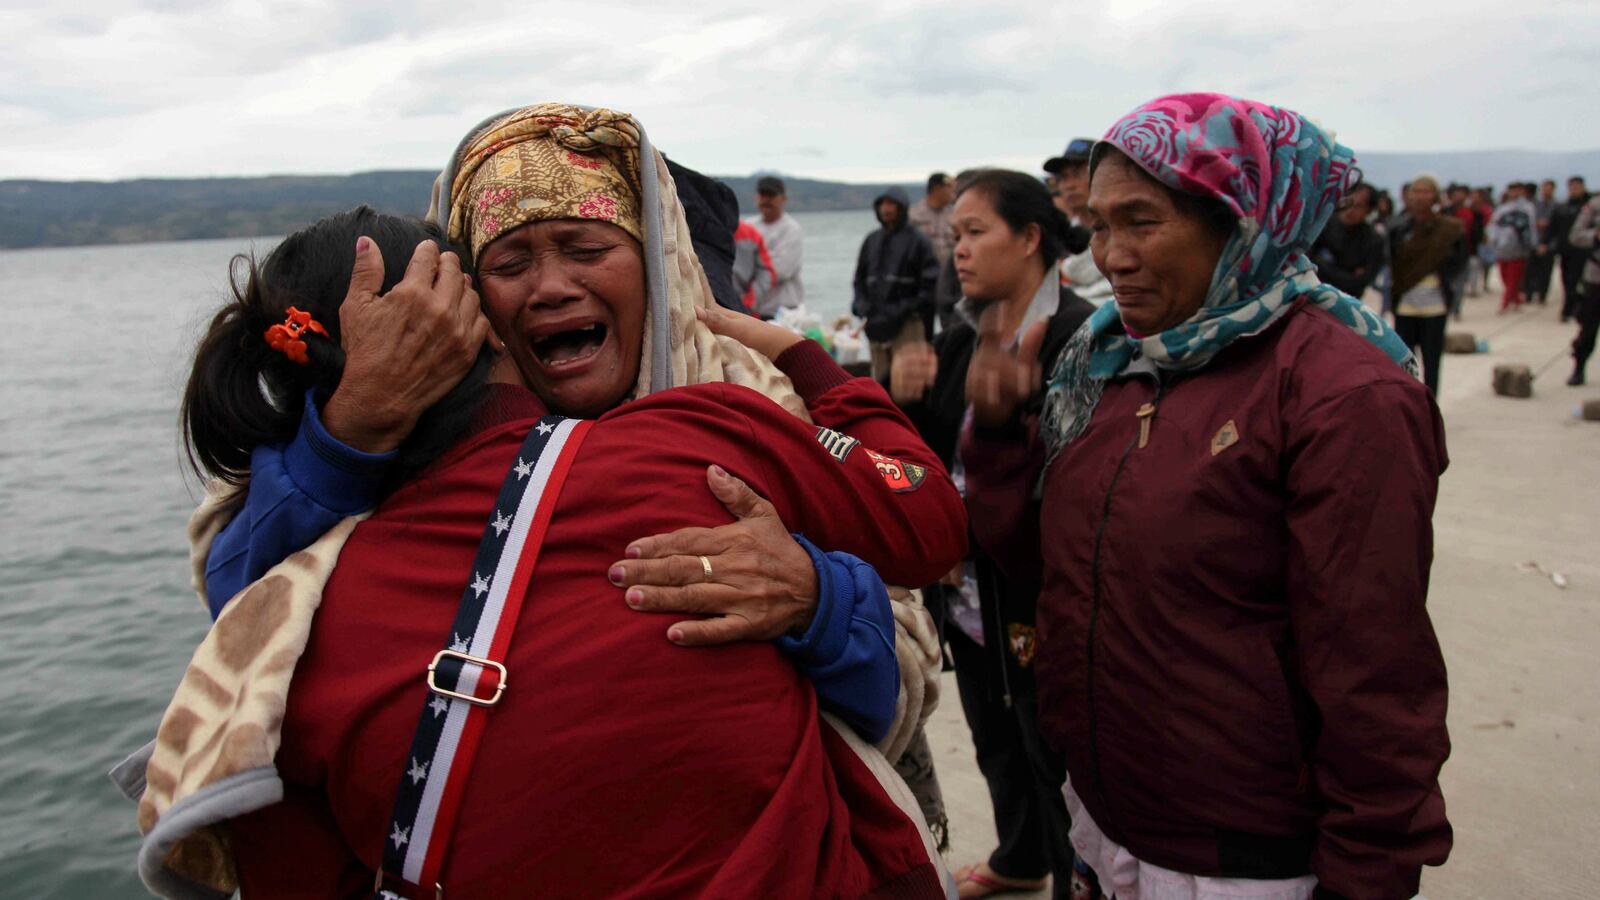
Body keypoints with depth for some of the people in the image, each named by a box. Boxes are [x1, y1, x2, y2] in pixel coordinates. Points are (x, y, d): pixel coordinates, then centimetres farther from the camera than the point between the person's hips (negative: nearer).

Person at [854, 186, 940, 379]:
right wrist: (861, 306, 7)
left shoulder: (917, 241, 0)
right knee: (881, 379, 9)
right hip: (876, 325, 5)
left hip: (907, 324, -5)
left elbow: (929, 283, -5)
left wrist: (907, 308, -11)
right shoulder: (872, 241, 15)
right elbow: (859, 279, 22)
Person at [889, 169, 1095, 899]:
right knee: (996, 742, 25)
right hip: (970, 588, 8)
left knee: (1054, 756, 9)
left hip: (1043, 601, -8)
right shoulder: (960, 338, 6)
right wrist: (905, 399, -8)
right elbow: (933, 461, 7)